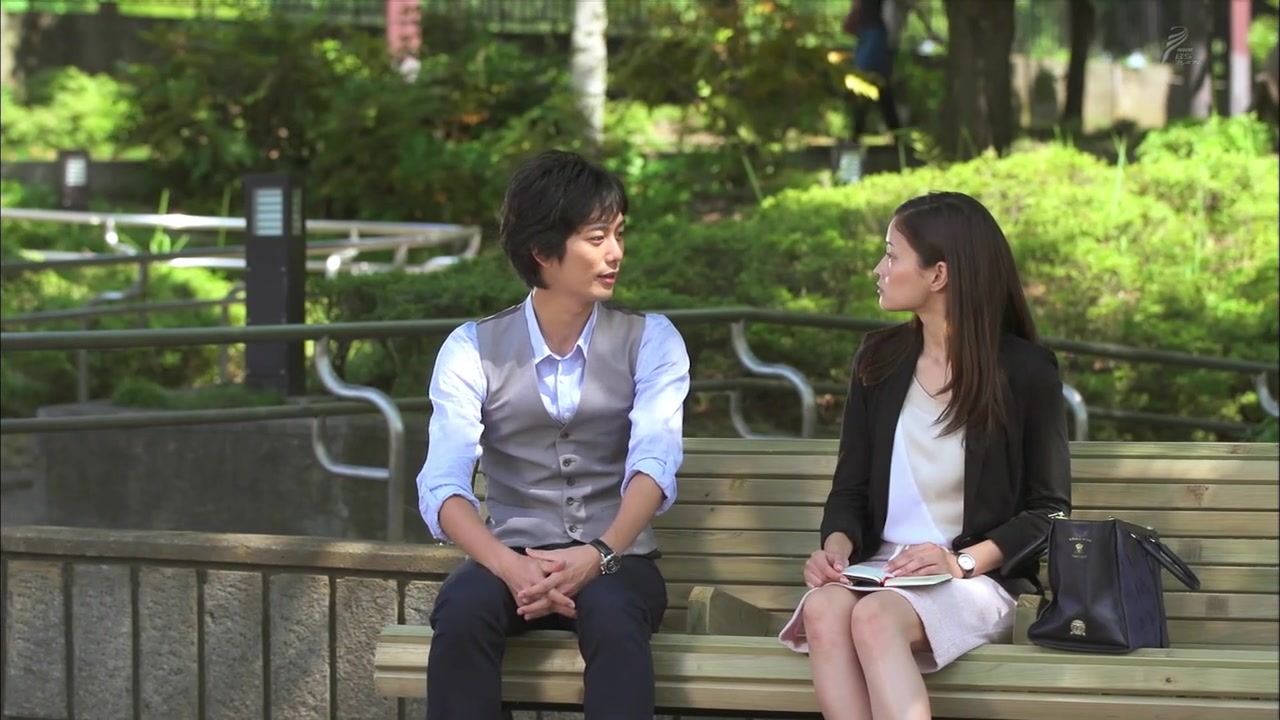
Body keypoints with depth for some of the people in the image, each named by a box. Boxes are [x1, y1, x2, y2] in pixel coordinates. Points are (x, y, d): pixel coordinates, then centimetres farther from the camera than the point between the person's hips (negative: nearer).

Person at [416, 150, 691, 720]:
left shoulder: (650, 341, 5)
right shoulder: (473, 351, 3)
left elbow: (654, 464, -11)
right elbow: (442, 486, -10)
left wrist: (597, 556, -31)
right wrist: (510, 568, -30)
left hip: (616, 562, 0)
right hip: (513, 559, 1)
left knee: (612, 616, -35)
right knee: (462, 611, -33)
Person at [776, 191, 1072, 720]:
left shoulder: (1025, 371, -1)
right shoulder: (879, 360, 13)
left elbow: (1049, 508, 1)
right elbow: (850, 488, 15)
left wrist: (964, 561, -14)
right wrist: (836, 546, -8)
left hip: (980, 581, -4)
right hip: (882, 570, 4)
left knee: (876, 616, -36)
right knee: (824, 608, -33)